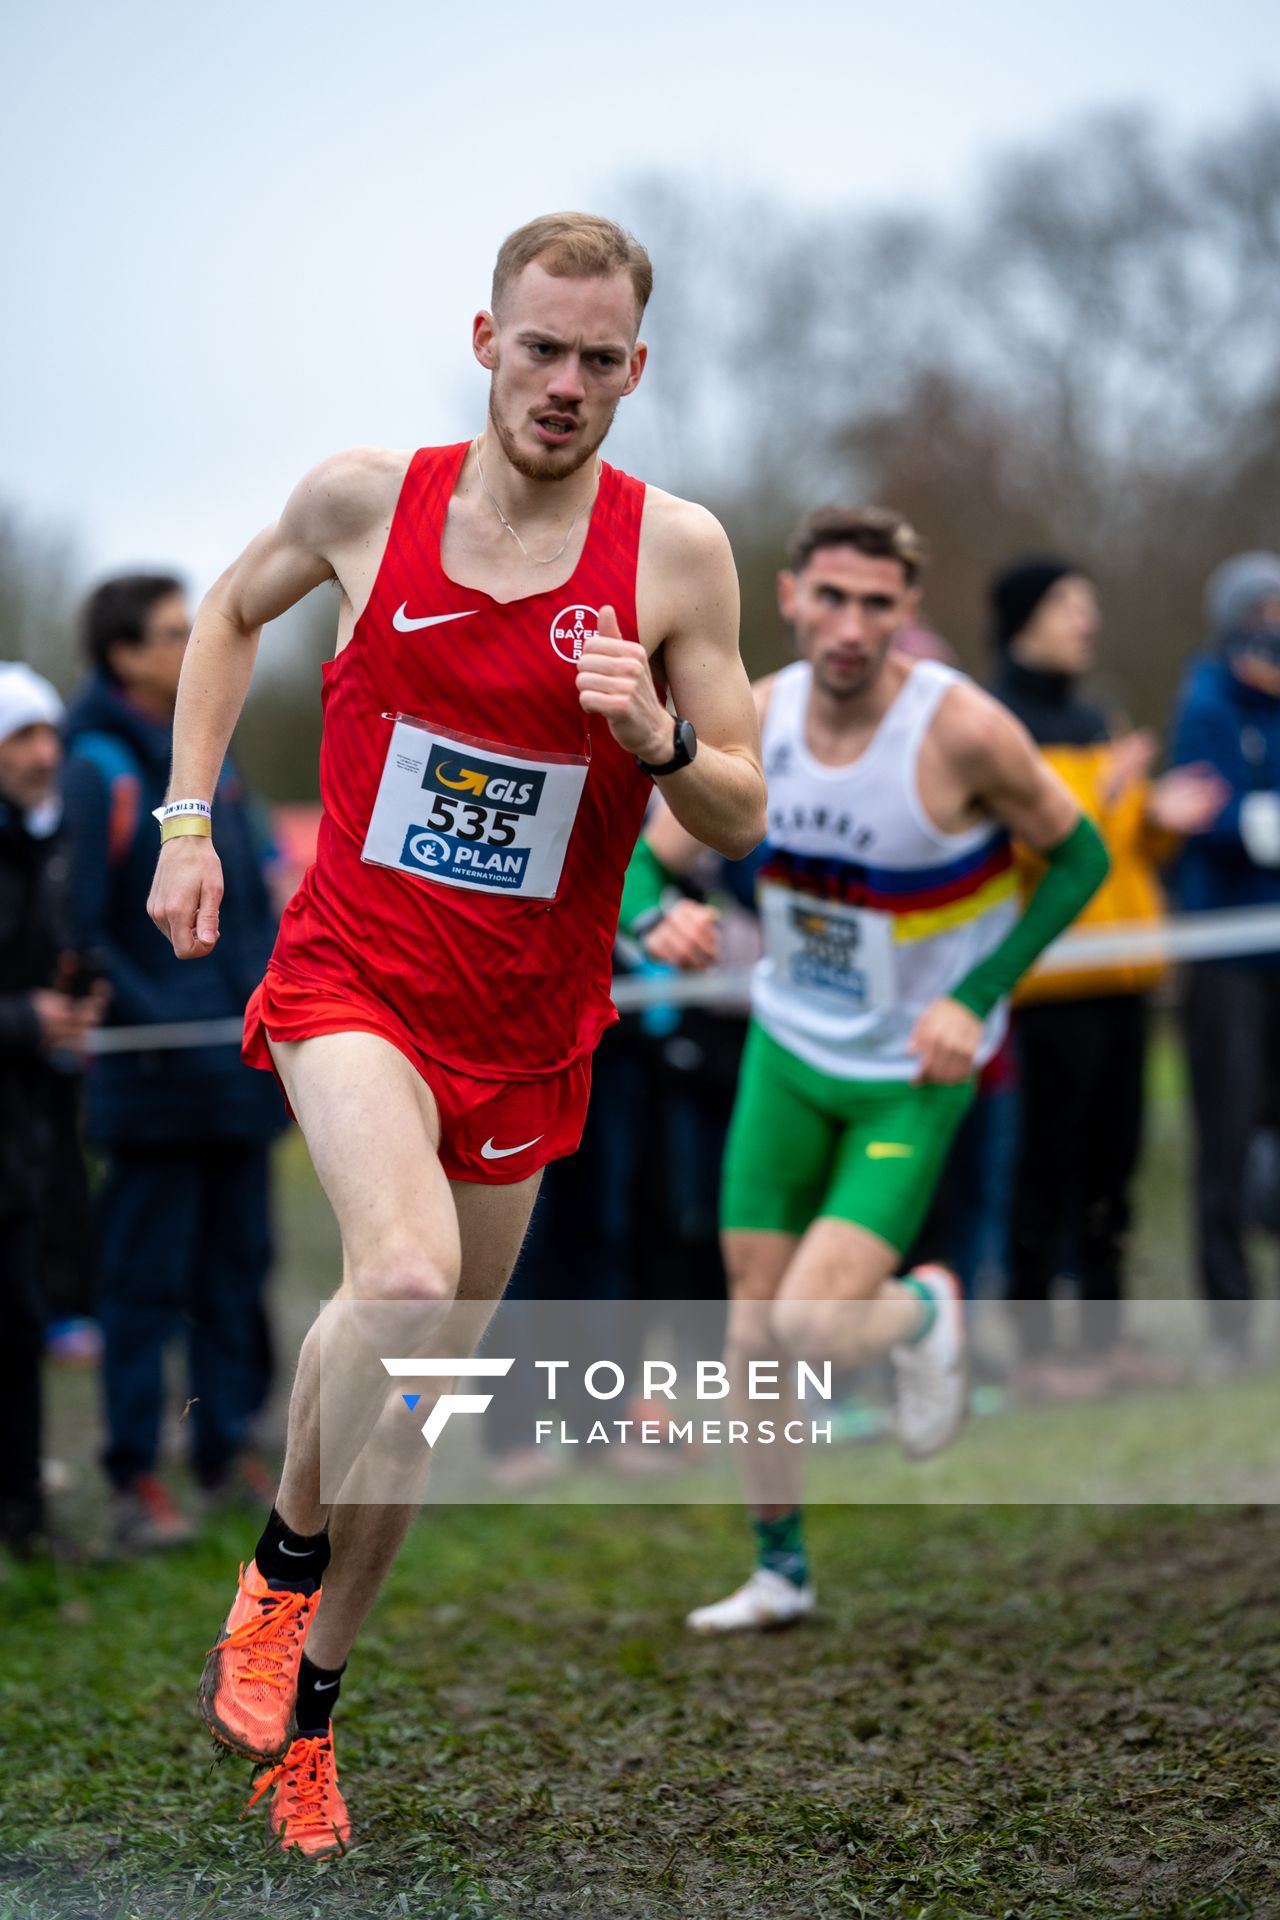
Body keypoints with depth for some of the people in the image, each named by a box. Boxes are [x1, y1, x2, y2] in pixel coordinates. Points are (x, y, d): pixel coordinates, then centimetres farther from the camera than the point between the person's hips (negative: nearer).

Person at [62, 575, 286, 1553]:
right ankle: (137, 1480, 3)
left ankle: (226, 1453, 22)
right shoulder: (98, 772, -10)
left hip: (241, 1066, 7)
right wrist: (148, 1020, -18)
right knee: (146, 1279, -2)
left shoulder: (210, 762, 14)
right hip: (157, 1075, -7)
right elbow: (79, 930, -14)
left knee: (235, 1268, 13)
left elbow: (262, 896, 19)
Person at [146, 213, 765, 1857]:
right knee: (405, 1282, -29)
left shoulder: (676, 551, -6)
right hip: (353, 976, -2)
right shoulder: (364, 497, -5)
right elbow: (232, 611, 16)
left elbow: (741, 821, -2)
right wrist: (188, 818, 9)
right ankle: (282, 1563, -1)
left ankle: (303, 1704, 32)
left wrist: (660, 739, -23)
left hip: (525, 1027, 2)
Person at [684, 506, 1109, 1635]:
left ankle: (924, 1311, 19)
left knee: (811, 1328, -16)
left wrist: (974, 1000, -18)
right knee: (755, 1321, 7)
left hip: (911, 1074, -4)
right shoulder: (760, 715, -8)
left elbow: (1080, 857, -9)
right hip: (786, 1045, 4)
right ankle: (780, 1571, 25)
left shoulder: (964, 729, -22)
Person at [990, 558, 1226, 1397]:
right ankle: (1036, 1348, 0)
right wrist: (1096, 799, -23)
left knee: (1114, 1153, 9)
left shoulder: (1096, 721, 19)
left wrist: (1162, 819, 5)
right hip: (1051, 971, -8)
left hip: (1121, 971, 8)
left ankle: (1105, 1334, 16)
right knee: (1051, 1155, -6)